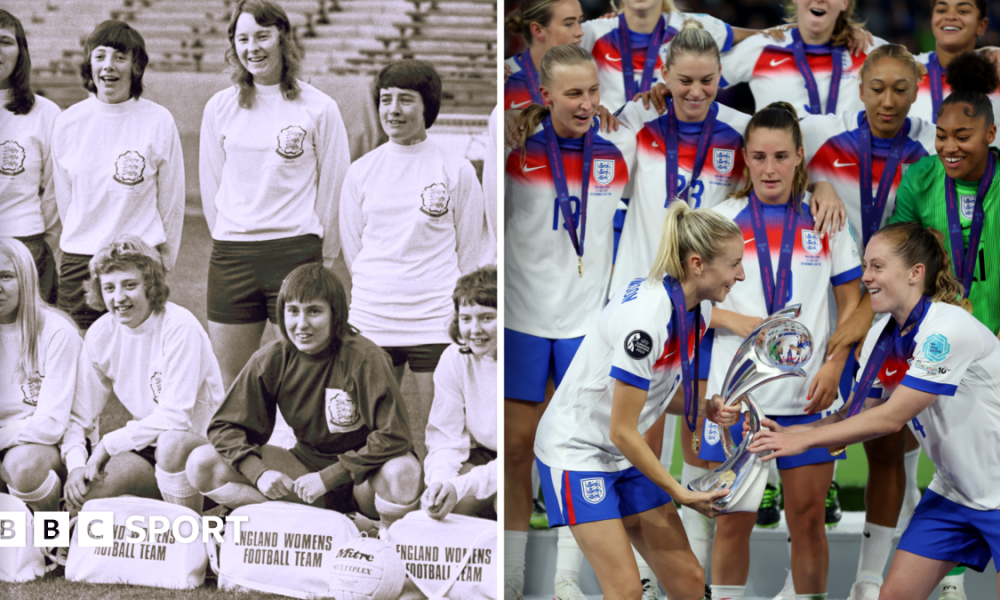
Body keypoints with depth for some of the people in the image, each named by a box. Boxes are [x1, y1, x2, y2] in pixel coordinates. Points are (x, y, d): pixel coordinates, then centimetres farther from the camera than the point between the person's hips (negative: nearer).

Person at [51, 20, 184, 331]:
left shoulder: (158, 121, -2)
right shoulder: (68, 122, 5)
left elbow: (171, 200, 5)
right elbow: (63, 195, 15)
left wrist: (163, 262, 8)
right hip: (78, 261, 2)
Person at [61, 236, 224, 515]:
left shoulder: (179, 327, -17)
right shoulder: (100, 335, -1)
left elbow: (175, 417, -21)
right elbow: (79, 418, 2)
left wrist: (108, 444, -17)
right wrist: (75, 465, -18)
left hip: (200, 443, -3)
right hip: (145, 449, 3)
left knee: (171, 443, -38)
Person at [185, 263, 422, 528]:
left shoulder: (363, 358, -20)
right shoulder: (271, 360, -7)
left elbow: (393, 437, -24)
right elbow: (226, 426, -2)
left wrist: (329, 478, -25)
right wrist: (259, 473, -20)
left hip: (362, 477, -4)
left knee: (404, 472, -40)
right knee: (202, 464, -14)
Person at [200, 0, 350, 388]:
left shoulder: (318, 108, 0)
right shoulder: (219, 108, 9)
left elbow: (333, 188, 4)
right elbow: (211, 185, 16)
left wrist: (323, 258, 6)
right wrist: (231, 243, 14)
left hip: (296, 250, -3)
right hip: (230, 254, 3)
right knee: (229, 382, 4)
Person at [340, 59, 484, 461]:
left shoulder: (457, 171, 1)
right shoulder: (361, 172, 8)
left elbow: (467, 255, 7)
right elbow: (352, 249, 15)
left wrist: (458, 313, 9)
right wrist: (377, 293, 11)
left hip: (436, 322, -2)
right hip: (371, 322, 2)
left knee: (432, 440, -2)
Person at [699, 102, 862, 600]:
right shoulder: (721, 219, 3)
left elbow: (851, 305, 7)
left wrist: (835, 365, -7)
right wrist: (735, 321, -14)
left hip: (808, 396, 1)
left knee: (808, 518, 4)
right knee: (734, 521, 4)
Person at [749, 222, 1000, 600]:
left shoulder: (947, 329, -25)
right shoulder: (881, 335, 1)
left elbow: (892, 418, -26)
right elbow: (855, 416, 3)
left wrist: (804, 439, -23)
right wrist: (785, 433, -13)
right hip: (952, 492, 8)